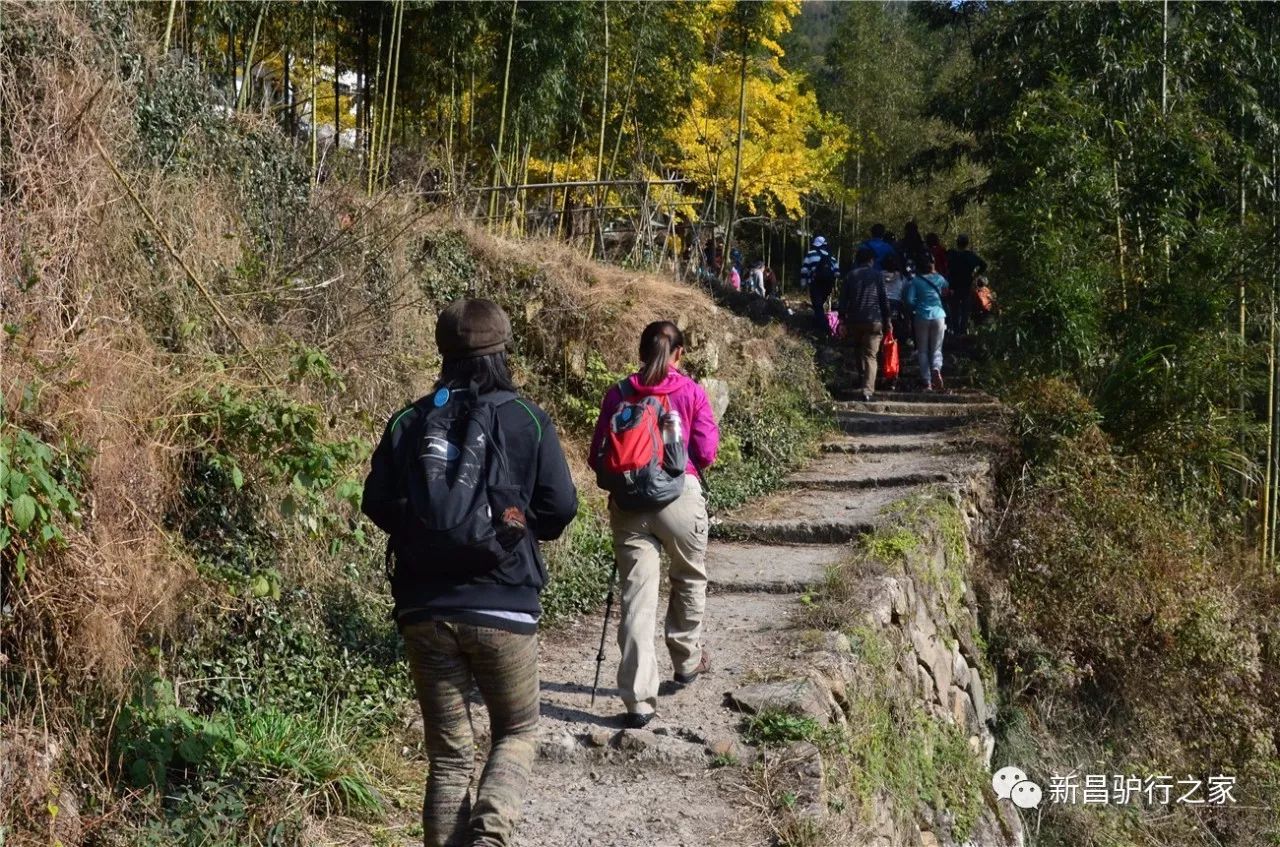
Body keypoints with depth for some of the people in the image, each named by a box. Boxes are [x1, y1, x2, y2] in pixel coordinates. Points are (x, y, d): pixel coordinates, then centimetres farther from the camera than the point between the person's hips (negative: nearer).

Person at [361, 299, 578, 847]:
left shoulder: (409, 423, 2)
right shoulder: (527, 420, -5)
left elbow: (377, 505, 3)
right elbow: (561, 507, -6)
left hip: (425, 610, 2)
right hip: (503, 607, -2)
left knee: (448, 753, 12)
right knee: (517, 732, 15)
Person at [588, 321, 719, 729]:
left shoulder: (619, 394, 2)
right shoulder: (691, 392, -3)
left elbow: (597, 457, 2)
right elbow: (706, 454, -5)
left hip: (629, 503, 1)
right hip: (679, 497, -1)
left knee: (637, 597, -1)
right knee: (689, 578, 24)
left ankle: (638, 701, -6)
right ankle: (687, 660, 42)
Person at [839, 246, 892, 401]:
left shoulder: (850, 275, 6)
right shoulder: (878, 275, 1)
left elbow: (843, 299, 3)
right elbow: (884, 299, 0)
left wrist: (843, 319, 7)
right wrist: (887, 320, 8)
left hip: (854, 320, 2)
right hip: (874, 320, -2)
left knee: (859, 351, 22)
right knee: (870, 356, -4)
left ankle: (864, 381, 27)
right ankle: (867, 390, -16)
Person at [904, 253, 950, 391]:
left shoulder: (915, 280, -4)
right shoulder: (939, 278, 4)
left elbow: (910, 300, -9)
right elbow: (946, 292, 24)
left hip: (922, 317, -2)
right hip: (938, 316, 2)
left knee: (923, 351, 6)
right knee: (936, 349, 8)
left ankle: (926, 381, 0)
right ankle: (936, 369, -22)